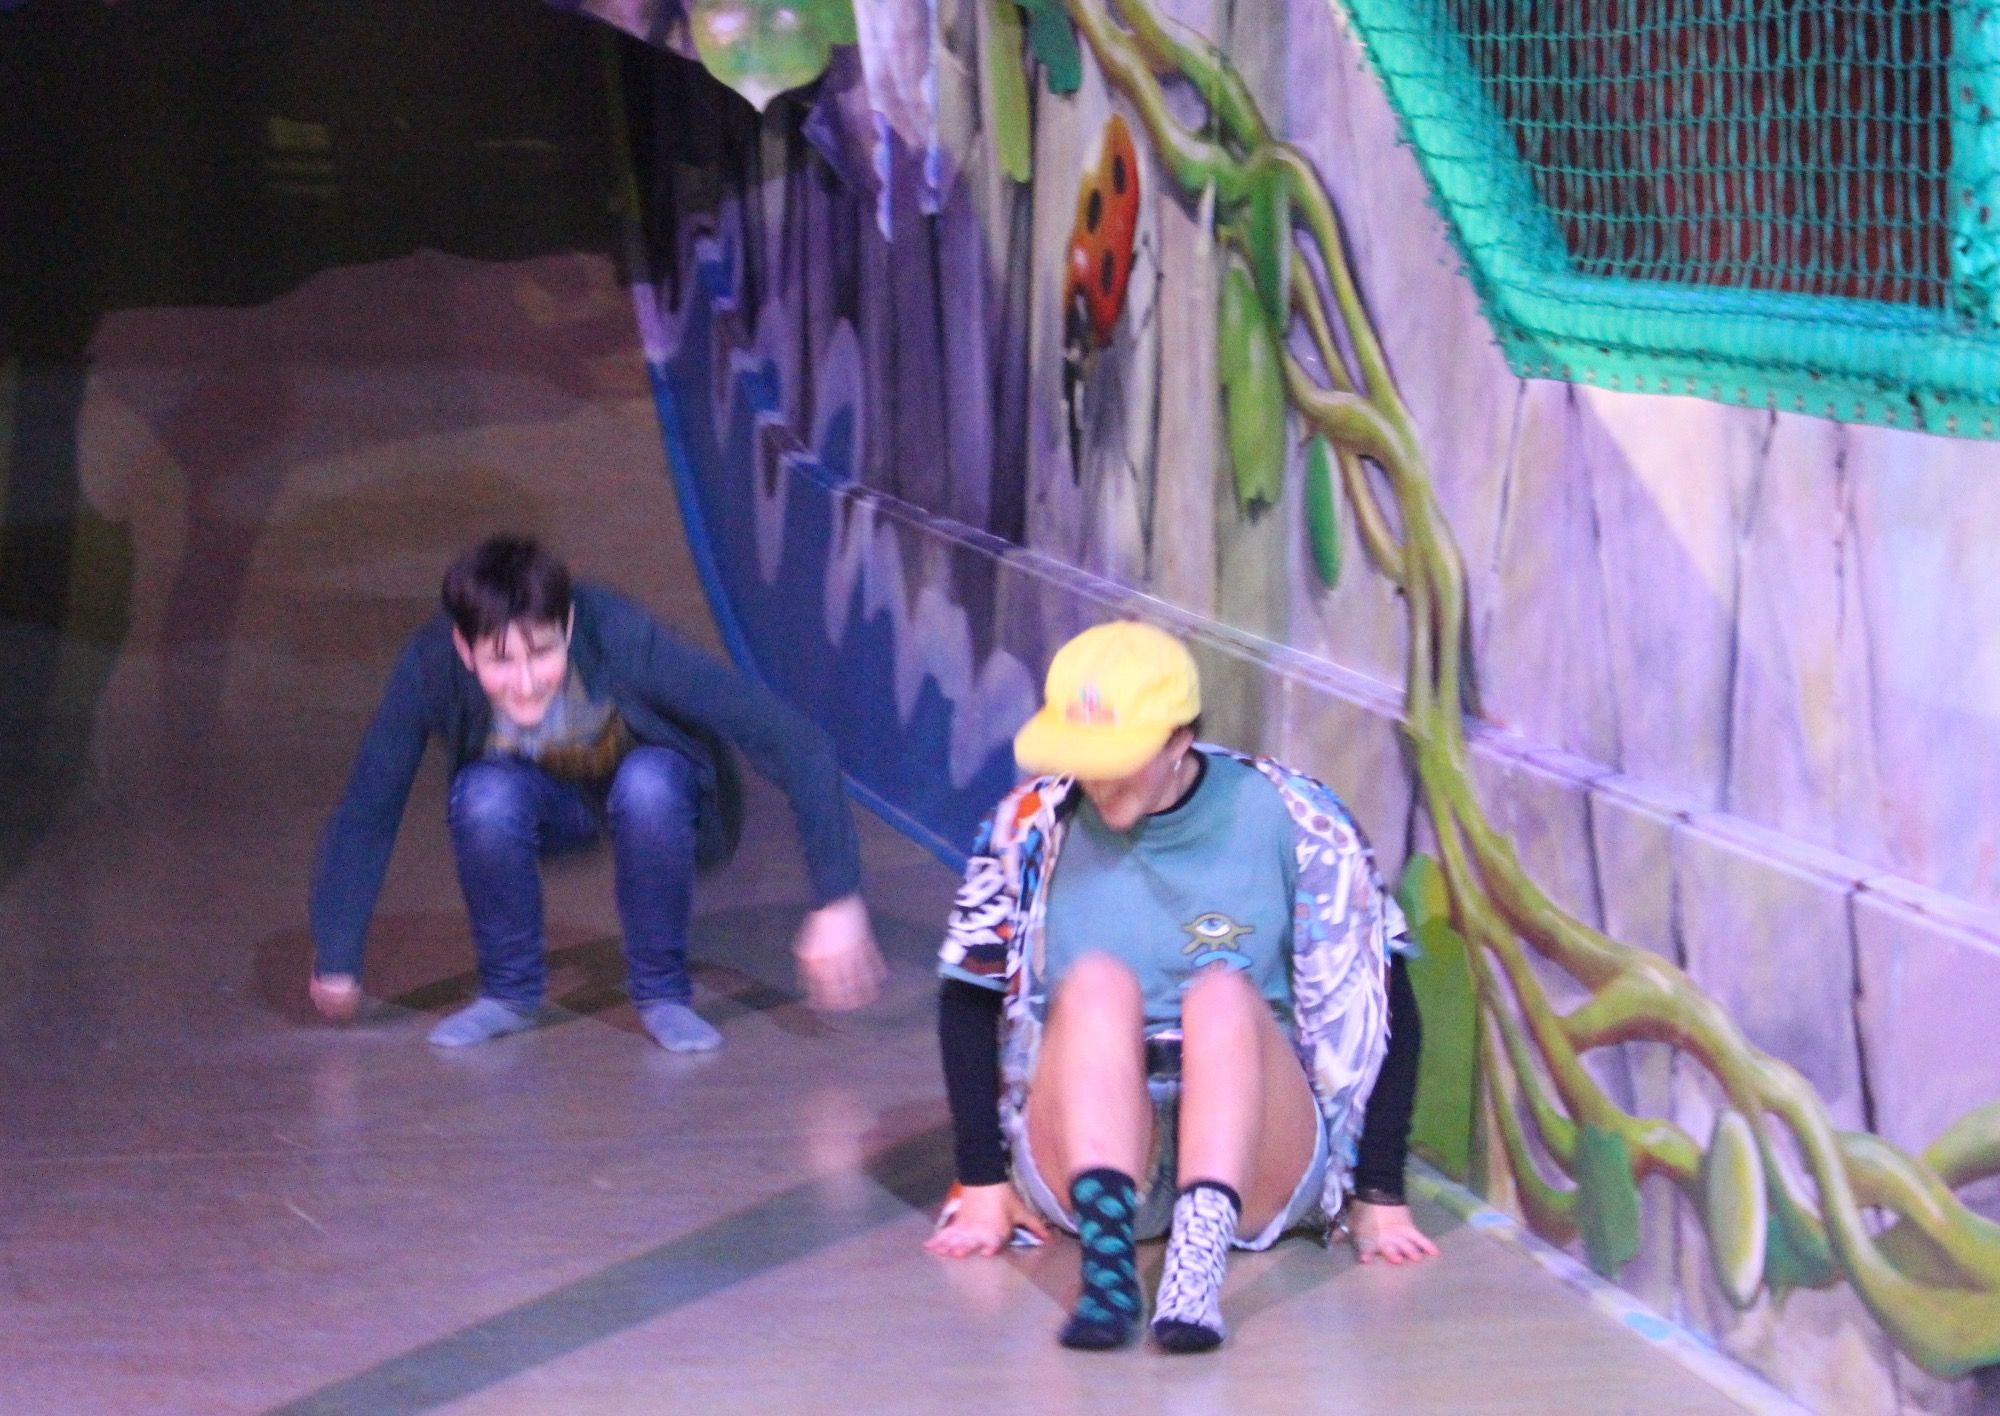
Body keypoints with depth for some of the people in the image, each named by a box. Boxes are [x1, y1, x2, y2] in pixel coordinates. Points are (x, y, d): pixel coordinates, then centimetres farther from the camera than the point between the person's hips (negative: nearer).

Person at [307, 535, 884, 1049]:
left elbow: (795, 741, -36)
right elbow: (365, 813, -19)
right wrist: (335, 965, -14)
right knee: (486, 796, -31)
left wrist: (838, 904, -39)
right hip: (552, 801, 1)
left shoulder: (621, 639, -37)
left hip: (657, 793, -1)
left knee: (647, 784, -35)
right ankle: (509, 991, -7)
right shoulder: (430, 667, -31)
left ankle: (663, 993, -12)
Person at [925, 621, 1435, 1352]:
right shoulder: (1033, 826, -1)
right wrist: (982, 1187, 0)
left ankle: (1197, 1262, -48)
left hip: (1259, 1155, -1)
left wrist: (1378, 1196, -3)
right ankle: (1106, 1258, -46)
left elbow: (1381, 1009, 0)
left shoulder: (1289, 820, -3)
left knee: (1224, 991, -29)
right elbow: (969, 1005, 5)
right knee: (1098, 980, -26)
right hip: (1083, 1144, 1)